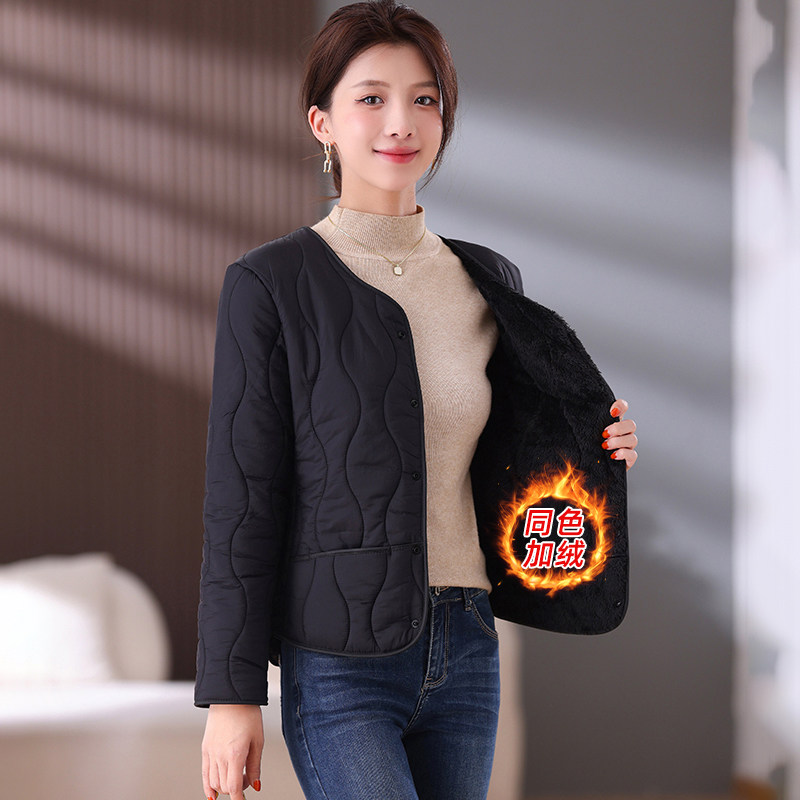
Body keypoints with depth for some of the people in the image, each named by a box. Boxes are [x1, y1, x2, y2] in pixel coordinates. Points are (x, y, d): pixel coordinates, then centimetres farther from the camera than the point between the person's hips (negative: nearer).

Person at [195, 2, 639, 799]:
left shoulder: (490, 282, 10)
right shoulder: (271, 286, -4)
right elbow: (241, 501, -5)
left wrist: (599, 453, 0)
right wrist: (231, 694, -8)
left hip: (466, 653, 5)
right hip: (341, 666, -5)